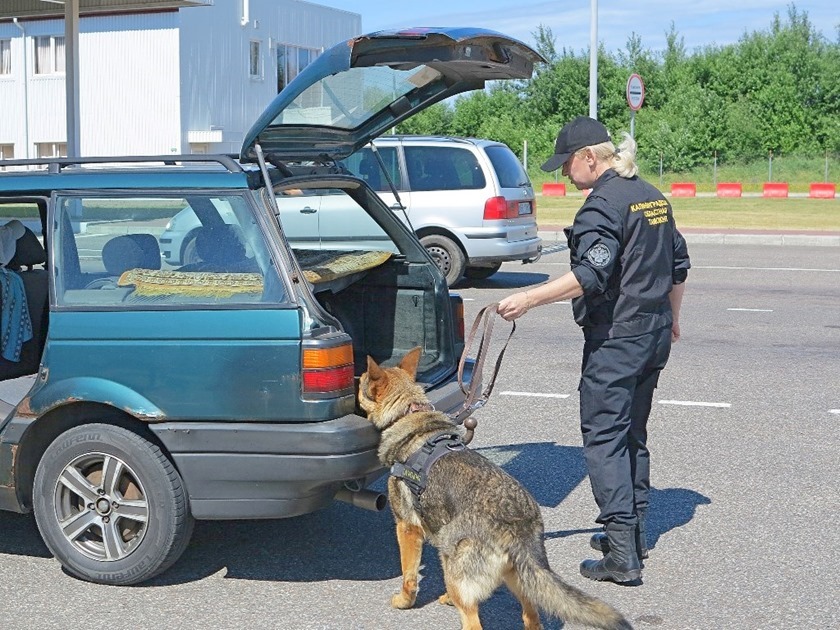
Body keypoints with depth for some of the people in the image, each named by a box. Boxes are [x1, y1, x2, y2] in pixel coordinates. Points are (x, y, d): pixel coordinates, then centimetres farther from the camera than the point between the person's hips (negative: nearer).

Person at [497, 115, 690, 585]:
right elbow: (679, 265, 20)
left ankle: (623, 555, -8)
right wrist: (671, 317, 31)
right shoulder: (653, 197, 13)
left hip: (616, 336, -9)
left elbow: (592, 276, -27)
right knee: (633, 433, 18)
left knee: (604, 437, -6)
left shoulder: (604, 203, -16)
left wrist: (529, 299, -28)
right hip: (655, 333, 10)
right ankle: (634, 533, 26)